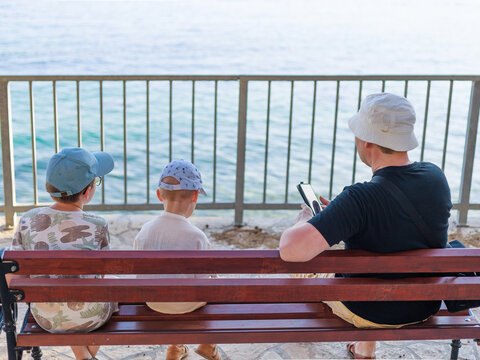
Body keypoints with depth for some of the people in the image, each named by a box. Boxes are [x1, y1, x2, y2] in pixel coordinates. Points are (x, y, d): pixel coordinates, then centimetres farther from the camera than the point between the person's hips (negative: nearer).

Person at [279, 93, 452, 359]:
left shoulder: (359, 199, -34)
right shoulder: (436, 176, -13)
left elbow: (291, 249, -41)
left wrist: (304, 219, -20)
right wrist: (341, 213, 6)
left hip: (372, 312, -5)